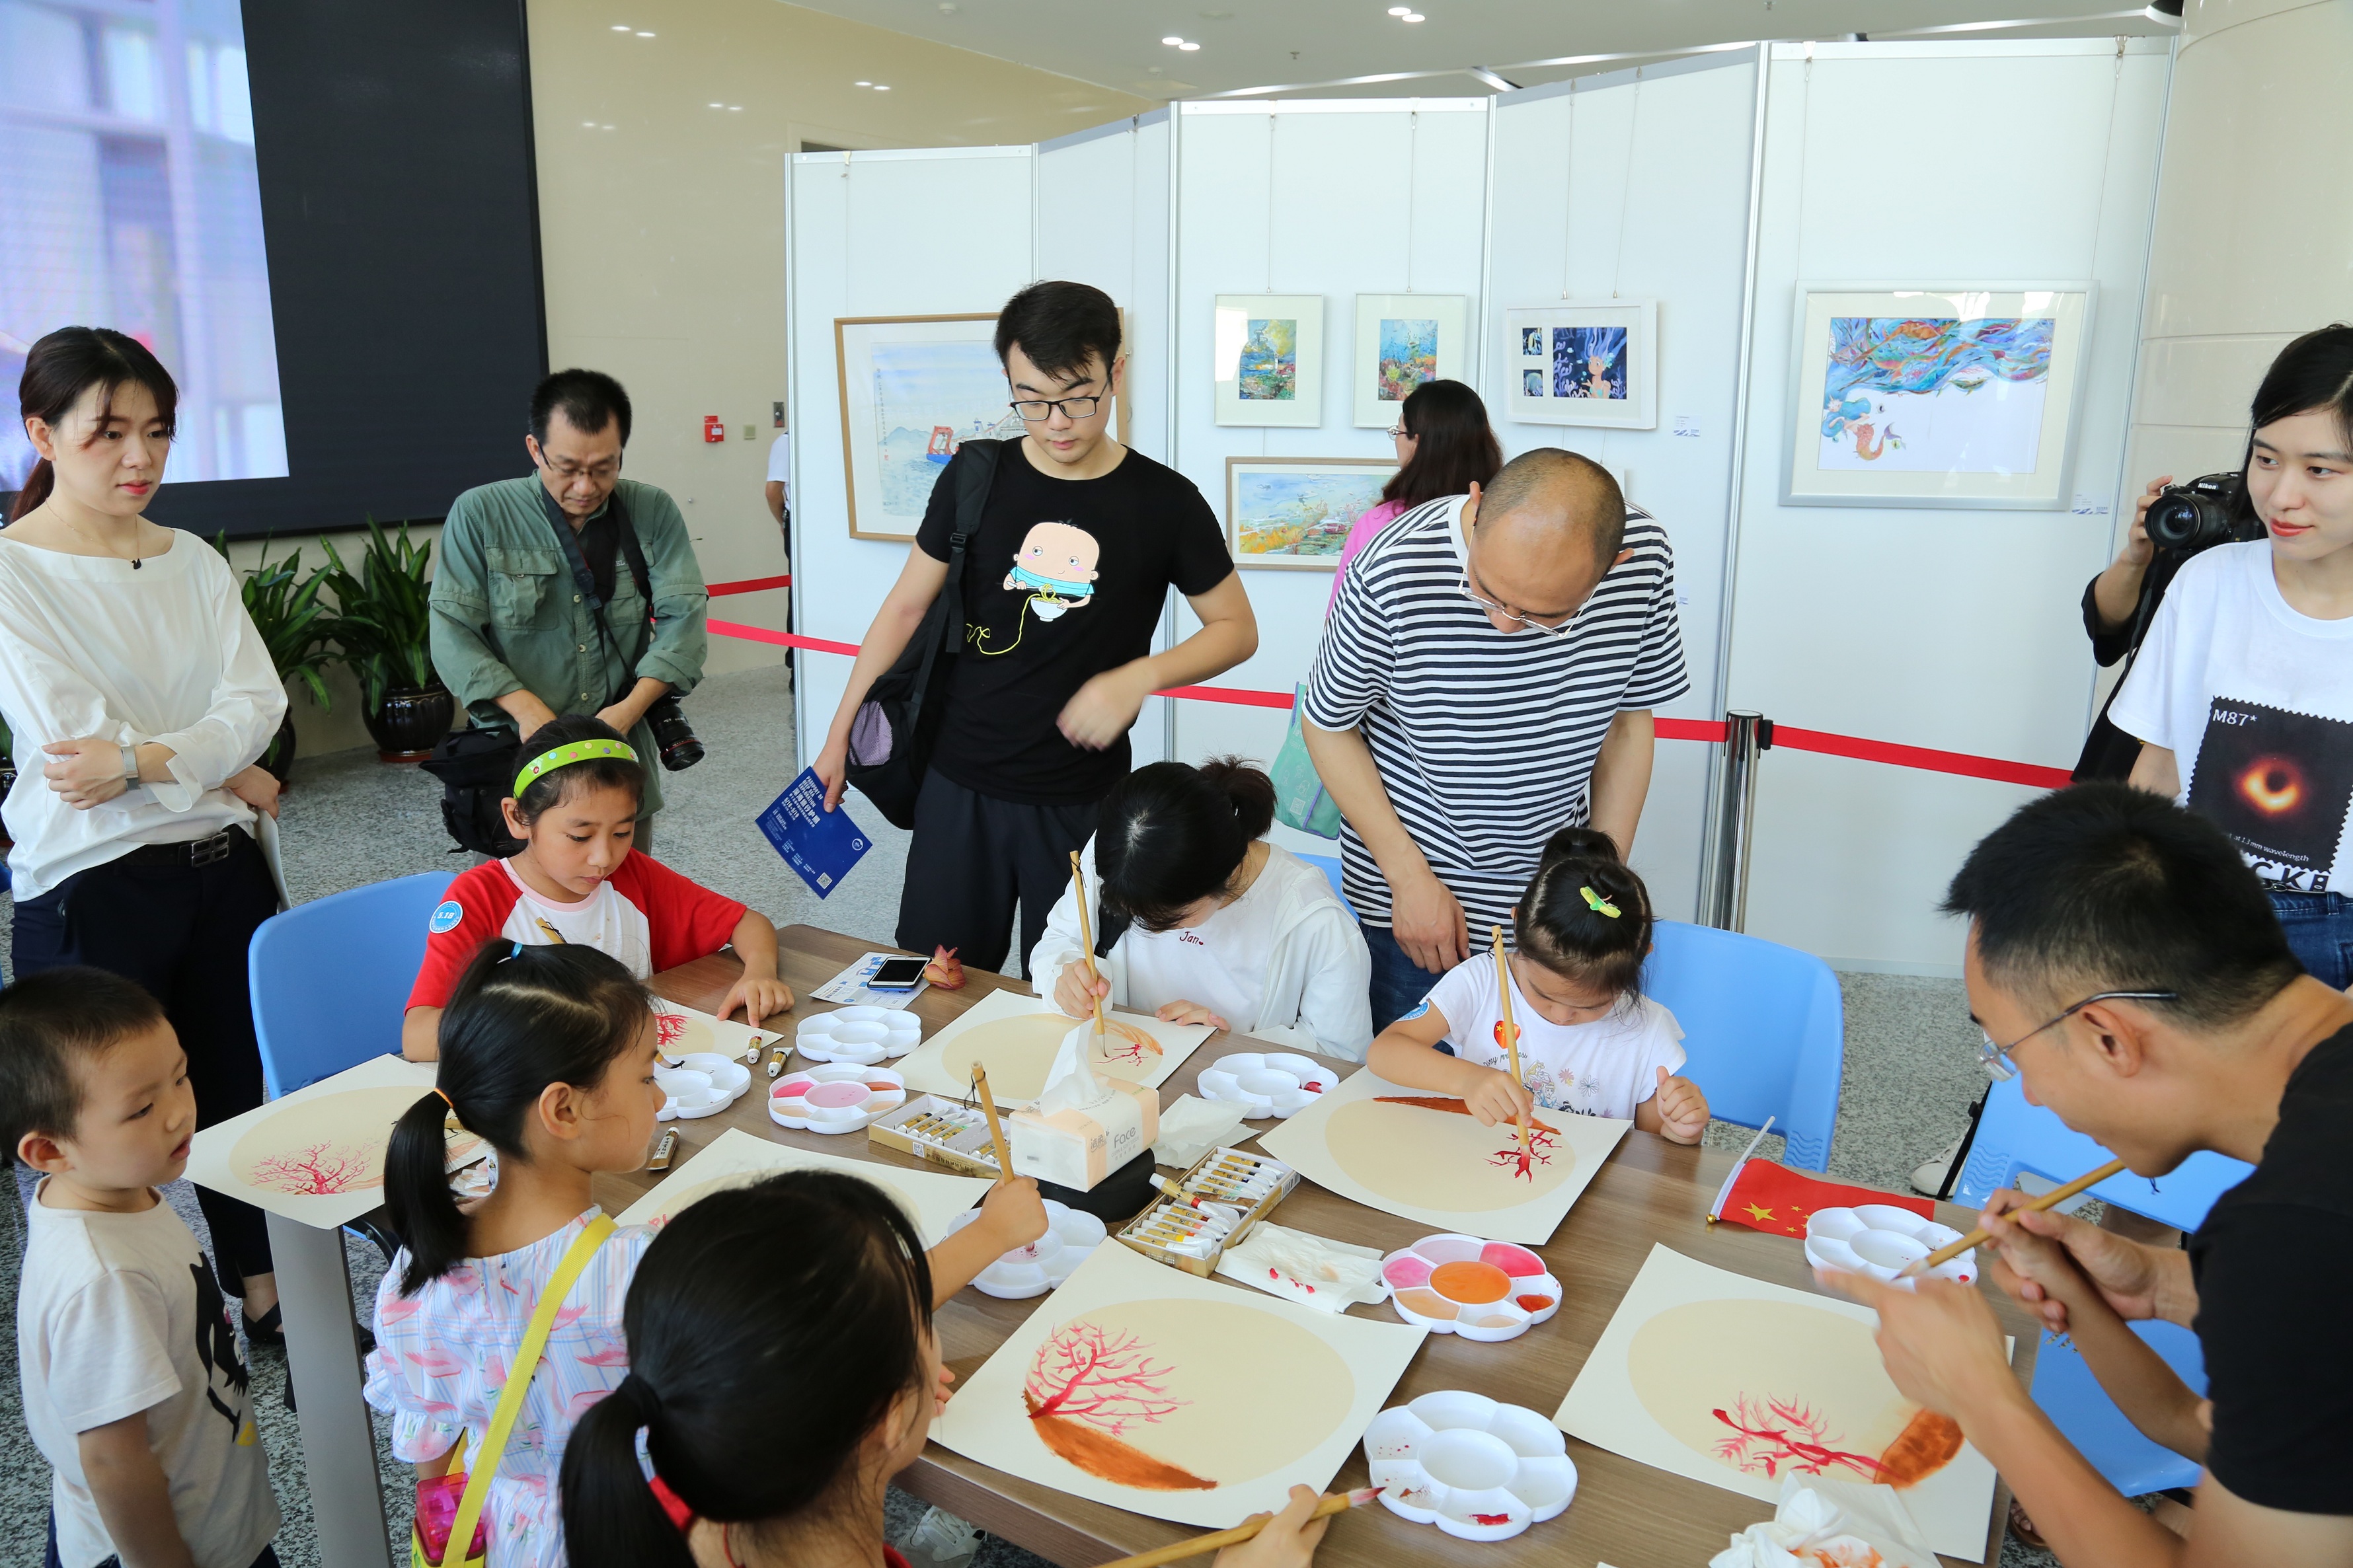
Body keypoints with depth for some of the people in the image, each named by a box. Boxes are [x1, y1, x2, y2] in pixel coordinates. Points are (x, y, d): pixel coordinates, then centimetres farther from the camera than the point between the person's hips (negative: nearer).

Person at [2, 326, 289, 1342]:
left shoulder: (194, 562, 8)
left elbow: (258, 703, -3)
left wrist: (146, 758, -19)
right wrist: (226, 771, -10)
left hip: (223, 867, 5)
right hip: (92, 887, -5)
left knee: (244, 1088, 15)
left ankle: (265, 1292, 32)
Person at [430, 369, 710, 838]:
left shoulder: (654, 512, 1)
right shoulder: (479, 514, -3)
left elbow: (683, 617, -6)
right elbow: (452, 633, -7)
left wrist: (631, 708, -20)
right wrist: (524, 707, -21)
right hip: (516, 749, -2)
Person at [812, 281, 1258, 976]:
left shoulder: (1164, 501, -4)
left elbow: (1236, 628, 2)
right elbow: (906, 607, 7)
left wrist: (1142, 675, -14)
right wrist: (839, 734, 5)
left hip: (1083, 802, -1)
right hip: (959, 788, 2)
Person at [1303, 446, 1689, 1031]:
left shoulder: (1645, 557, -16)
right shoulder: (1390, 576, -26)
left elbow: (1629, 718, 0)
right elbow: (1326, 723, -11)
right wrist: (1410, 877, -13)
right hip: (1408, 898, -2)